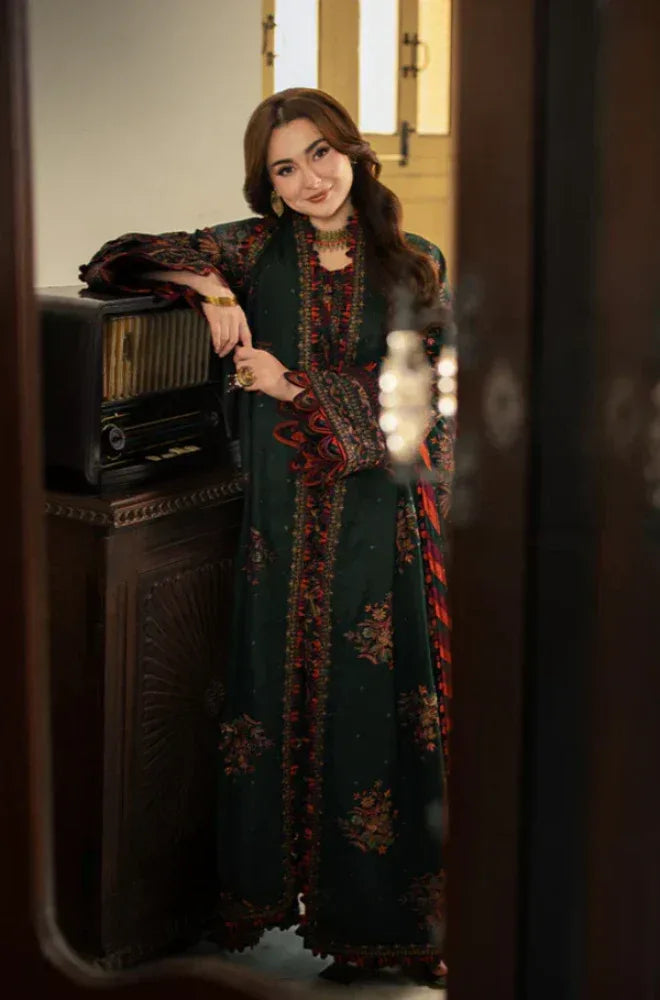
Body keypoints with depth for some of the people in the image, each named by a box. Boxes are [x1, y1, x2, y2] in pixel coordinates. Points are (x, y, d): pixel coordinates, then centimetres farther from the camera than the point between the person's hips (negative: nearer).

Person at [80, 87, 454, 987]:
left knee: (382, 704, 0)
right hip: (288, 520, 1)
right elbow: (119, 260, 6)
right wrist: (209, 288, -11)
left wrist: (300, 388, -10)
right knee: (291, 700, 4)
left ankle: (392, 910, 11)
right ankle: (282, 887, 18)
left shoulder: (417, 268, 4)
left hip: (385, 518, 0)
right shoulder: (255, 250, 6)